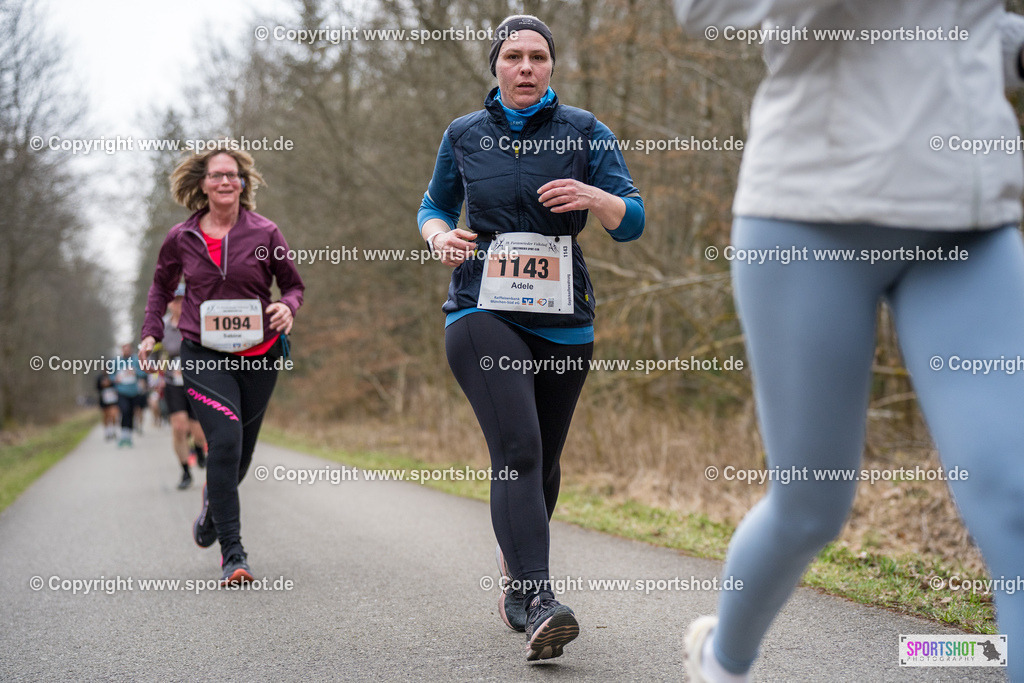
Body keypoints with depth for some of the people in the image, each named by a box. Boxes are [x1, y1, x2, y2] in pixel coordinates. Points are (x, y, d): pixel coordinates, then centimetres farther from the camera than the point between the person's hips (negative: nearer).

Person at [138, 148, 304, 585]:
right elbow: (162, 285, 20)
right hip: (204, 355, -1)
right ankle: (232, 554, -14)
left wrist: (287, 307, -13)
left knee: (240, 451, 12)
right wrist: (151, 332, 9)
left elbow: (293, 284, 8)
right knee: (224, 442, -19)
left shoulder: (263, 233, -2)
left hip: (258, 356, 1)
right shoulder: (182, 238, 2)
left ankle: (214, 501, 48)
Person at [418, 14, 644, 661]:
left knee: (543, 460, 12)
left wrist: (593, 198, -20)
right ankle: (538, 603, -31)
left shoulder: (584, 130, 5)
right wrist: (439, 235, -3)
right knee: (518, 448, -22)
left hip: (563, 320, 2)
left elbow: (633, 220, 2)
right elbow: (434, 205, 21)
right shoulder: (464, 135, 8)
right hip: (483, 312, -2)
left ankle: (515, 574, 38)